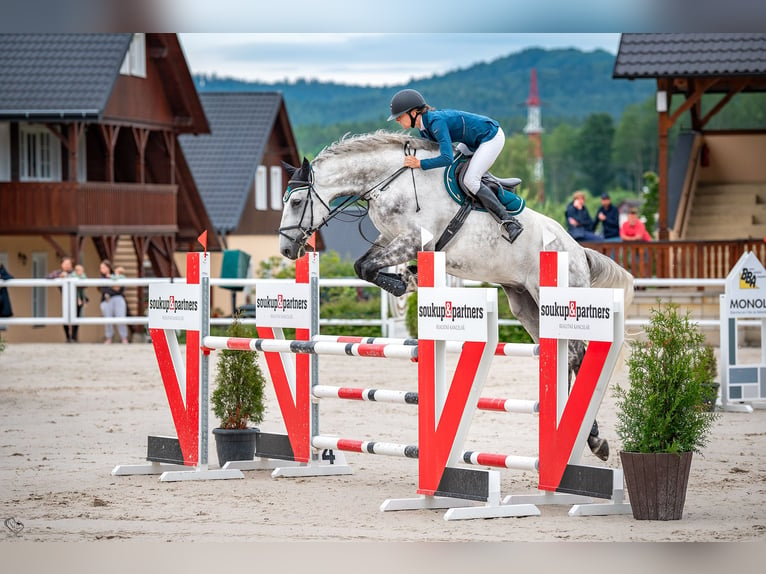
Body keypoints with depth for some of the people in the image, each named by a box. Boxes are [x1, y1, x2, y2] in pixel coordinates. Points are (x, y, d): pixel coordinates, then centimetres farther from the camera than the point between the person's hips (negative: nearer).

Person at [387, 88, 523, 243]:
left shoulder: (437, 122, -30)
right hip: (475, 139, 10)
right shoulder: (424, 127, -1)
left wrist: (419, 164, -31)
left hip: (491, 137, -10)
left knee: (470, 181, -17)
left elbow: (447, 159, -37)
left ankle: (510, 222, -14)